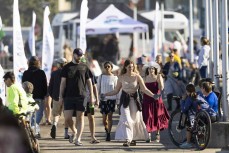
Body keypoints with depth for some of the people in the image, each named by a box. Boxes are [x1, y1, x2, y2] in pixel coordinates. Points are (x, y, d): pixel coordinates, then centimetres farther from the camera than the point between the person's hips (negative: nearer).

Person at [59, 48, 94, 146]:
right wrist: (61, 96, -1)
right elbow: (63, 82, 5)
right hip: (69, 96, 0)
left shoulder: (84, 67, 8)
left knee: (80, 117, -2)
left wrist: (91, 96, 6)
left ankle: (78, 139, 2)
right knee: (67, 117, -5)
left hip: (81, 96, 0)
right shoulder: (67, 67, 6)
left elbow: (89, 82, 11)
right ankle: (74, 131, 22)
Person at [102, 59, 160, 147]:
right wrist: (105, 95, 3)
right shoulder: (121, 78, 2)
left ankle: (134, 139, 22)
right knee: (126, 119, -13)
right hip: (125, 100, 0)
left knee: (135, 120, 4)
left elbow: (144, 89, -7)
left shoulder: (137, 77, -2)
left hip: (134, 99, 0)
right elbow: (116, 91, 10)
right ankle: (127, 140, -17)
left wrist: (153, 95, -20)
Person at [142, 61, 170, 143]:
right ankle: (149, 136, 0)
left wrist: (159, 79, -19)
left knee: (157, 117, 2)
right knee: (148, 118, -4)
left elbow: (161, 88, -12)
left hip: (156, 99, -2)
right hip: (147, 100, 2)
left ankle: (157, 135, 13)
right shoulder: (145, 78, 8)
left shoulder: (158, 77, 1)